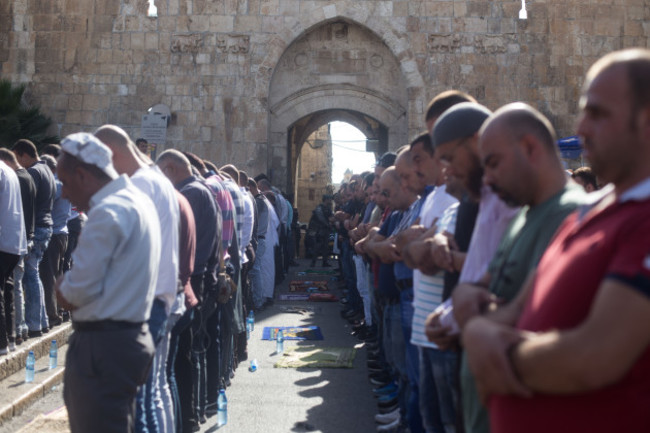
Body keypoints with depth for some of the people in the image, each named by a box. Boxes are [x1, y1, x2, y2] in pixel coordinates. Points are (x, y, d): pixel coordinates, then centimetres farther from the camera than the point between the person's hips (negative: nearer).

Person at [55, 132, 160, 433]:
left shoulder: (108, 212, -18)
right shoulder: (138, 201, 13)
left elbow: (78, 291, -17)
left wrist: (63, 288, 3)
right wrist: (71, 290, 7)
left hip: (103, 346, -10)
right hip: (132, 337, 10)